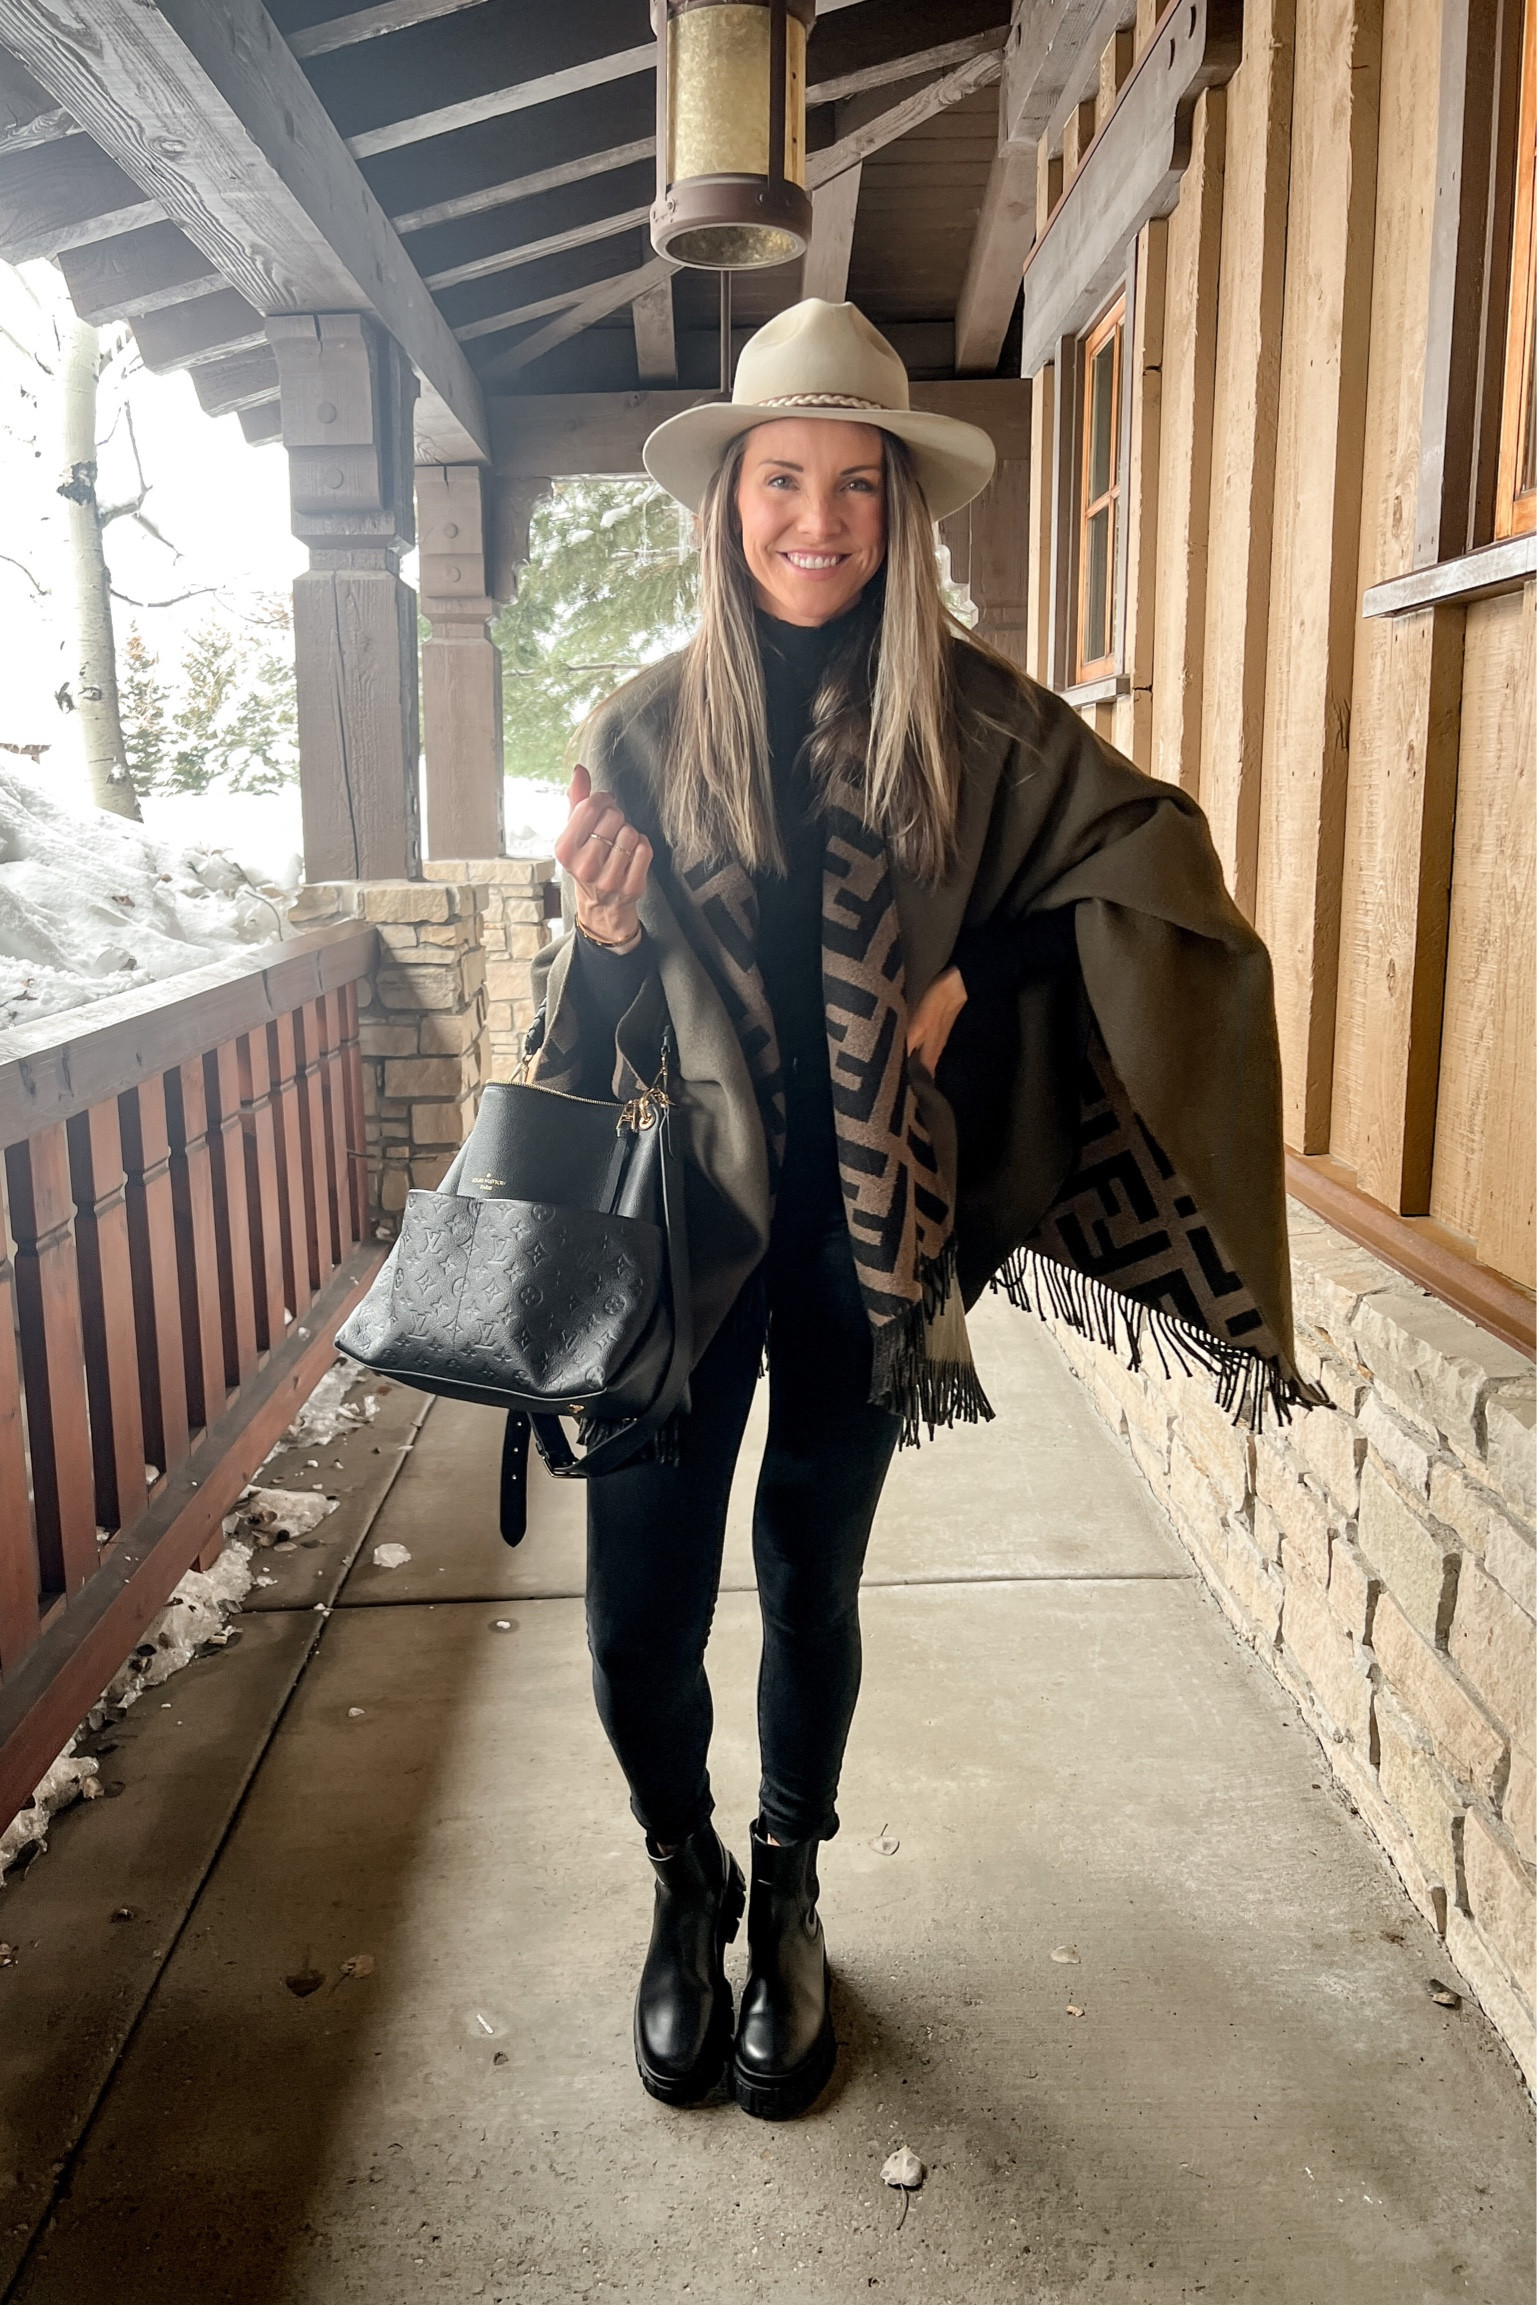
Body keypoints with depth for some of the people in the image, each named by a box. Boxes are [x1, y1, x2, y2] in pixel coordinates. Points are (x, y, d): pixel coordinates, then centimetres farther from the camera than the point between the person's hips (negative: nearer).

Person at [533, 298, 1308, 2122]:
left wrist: (977, 980, -7)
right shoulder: (644, 730, 0)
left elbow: (1152, 857, 4)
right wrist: (599, 932, -17)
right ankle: (686, 1883, 33)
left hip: (864, 1222, 0)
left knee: (811, 1581, 13)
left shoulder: (969, 717, -3)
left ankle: (788, 1898, 39)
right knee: (636, 1606, 1)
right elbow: (599, 1013, 6)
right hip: (683, 1215, 1)